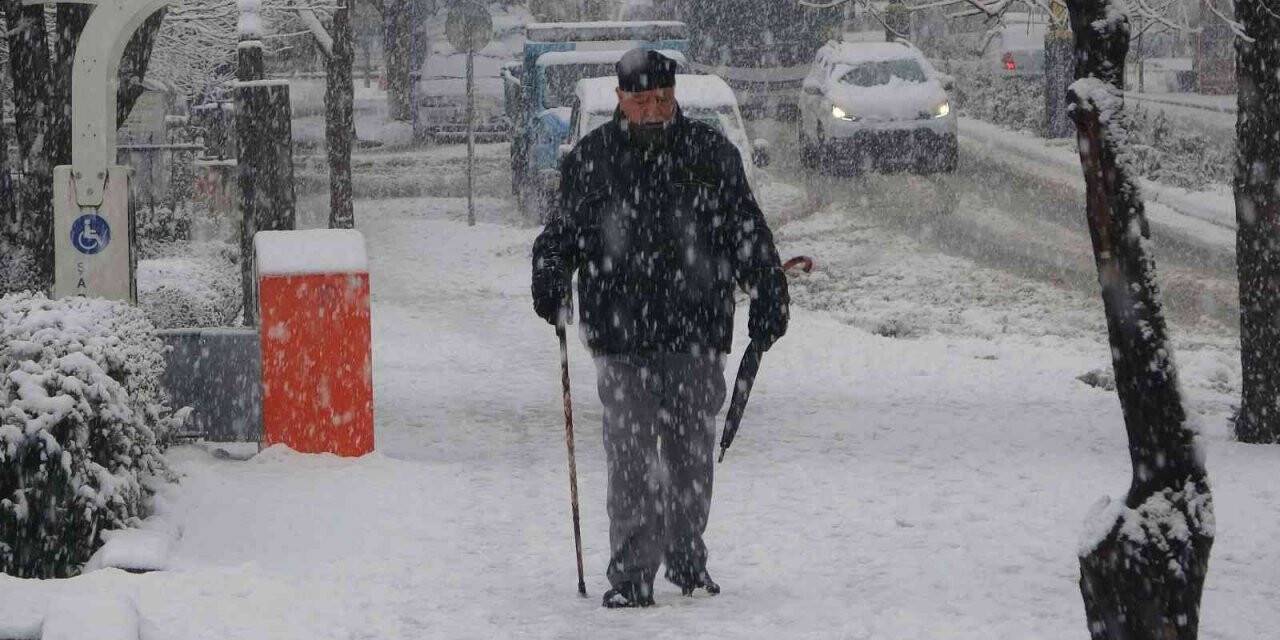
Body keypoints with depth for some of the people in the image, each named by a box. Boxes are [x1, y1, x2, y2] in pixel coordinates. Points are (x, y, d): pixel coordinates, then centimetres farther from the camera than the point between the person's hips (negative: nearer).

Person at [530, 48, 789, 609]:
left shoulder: (711, 153, 5)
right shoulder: (591, 158, 5)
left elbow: (748, 232, 10)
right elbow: (565, 229, 14)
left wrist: (768, 299, 6)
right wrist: (549, 279, -4)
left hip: (696, 333, 1)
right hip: (621, 335, -1)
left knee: (692, 453, 7)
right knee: (631, 459, -6)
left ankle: (687, 558, 24)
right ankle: (631, 575, -3)